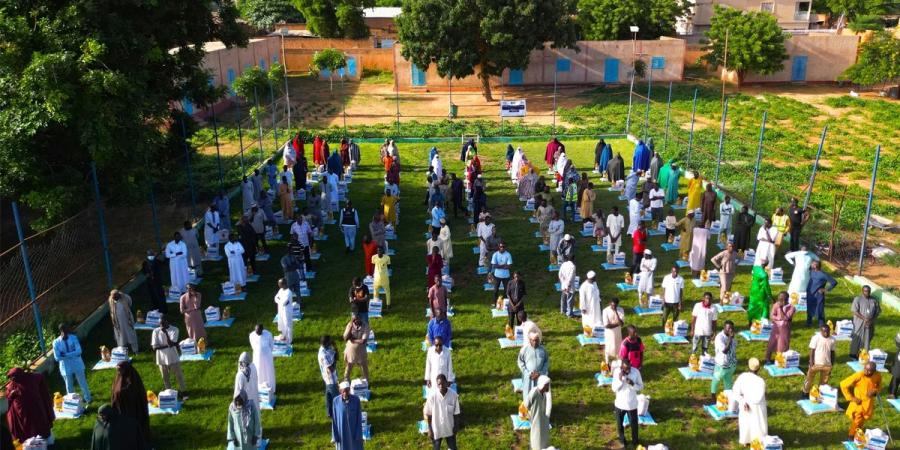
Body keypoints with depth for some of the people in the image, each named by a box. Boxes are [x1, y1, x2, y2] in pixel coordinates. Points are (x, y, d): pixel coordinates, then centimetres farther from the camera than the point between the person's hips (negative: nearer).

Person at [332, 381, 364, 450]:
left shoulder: (356, 399, -14)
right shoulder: (336, 401, -12)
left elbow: (359, 418, -8)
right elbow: (334, 419, -5)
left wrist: (358, 435, -9)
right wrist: (335, 436, -4)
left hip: (354, 432, 0)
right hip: (342, 433, 0)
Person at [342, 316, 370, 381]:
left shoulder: (365, 326, -19)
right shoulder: (350, 325, -13)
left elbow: (363, 341, -25)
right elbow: (345, 338, -20)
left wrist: (352, 339, -18)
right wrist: (350, 327, -27)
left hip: (361, 352, -1)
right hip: (350, 351, 1)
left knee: (364, 368, 17)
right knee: (348, 368, 20)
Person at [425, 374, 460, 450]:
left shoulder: (453, 395, -18)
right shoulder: (432, 395, -20)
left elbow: (456, 413, -6)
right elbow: (428, 414, -10)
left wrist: (456, 427, -3)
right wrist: (429, 430, -7)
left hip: (450, 429, 1)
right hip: (436, 429, -1)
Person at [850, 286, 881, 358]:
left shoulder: (874, 300, 3)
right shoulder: (858, 299, -8)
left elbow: (878, 312, 6)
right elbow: (854, 311, -13)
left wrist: (872, 320, -8)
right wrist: (864, 319, -19)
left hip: (870, 324, 4)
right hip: (859, 323, -4)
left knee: (867, 339, 10)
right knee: (857, 338, 2)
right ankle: (853, 354, 14)